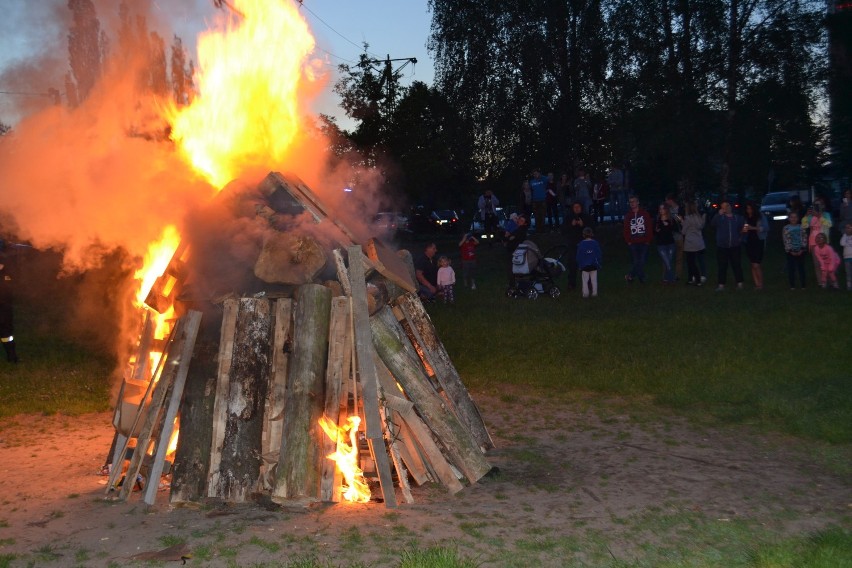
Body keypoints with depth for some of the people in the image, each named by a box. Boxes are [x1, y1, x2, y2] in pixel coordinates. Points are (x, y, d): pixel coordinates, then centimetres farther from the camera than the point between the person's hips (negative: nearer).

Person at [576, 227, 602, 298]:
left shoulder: (581, 244, -2)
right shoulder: (595, 243, -2)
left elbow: (578, 256, 1)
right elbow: (599, 255, 1)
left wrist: (579, 265, 10)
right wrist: (600, 264, 9)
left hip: (584, 266, -1)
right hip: (594, 265, 1)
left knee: (585, 280, 4)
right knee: (594, 280, 6)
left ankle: (585, 293, 4)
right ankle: (594, 293, 9)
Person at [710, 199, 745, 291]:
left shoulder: (738, 218, 9)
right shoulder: (720, 217, 3)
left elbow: (743, 229, 17)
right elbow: (713, 224, -17)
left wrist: (741, 238, 3)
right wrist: (719, 214, -25)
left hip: (735, 246, 1)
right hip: (722, 246, -1)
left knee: (736, 265, 4)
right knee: (722, 266, 0)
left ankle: (739, 283, 13)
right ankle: (721, 285, 3)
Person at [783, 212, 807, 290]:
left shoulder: (801, 227, 6)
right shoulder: (786, 228, 1)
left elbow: (804, 239, 2)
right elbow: (786, 241, -4)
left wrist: (802, 249, -9)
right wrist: (790, 251, -10)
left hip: (800, 251, 1)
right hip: (790, 252, -1)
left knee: (801, 268, 4)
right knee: (791, 268, 0)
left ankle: (803, 285, 9)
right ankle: (792, 285, 6)